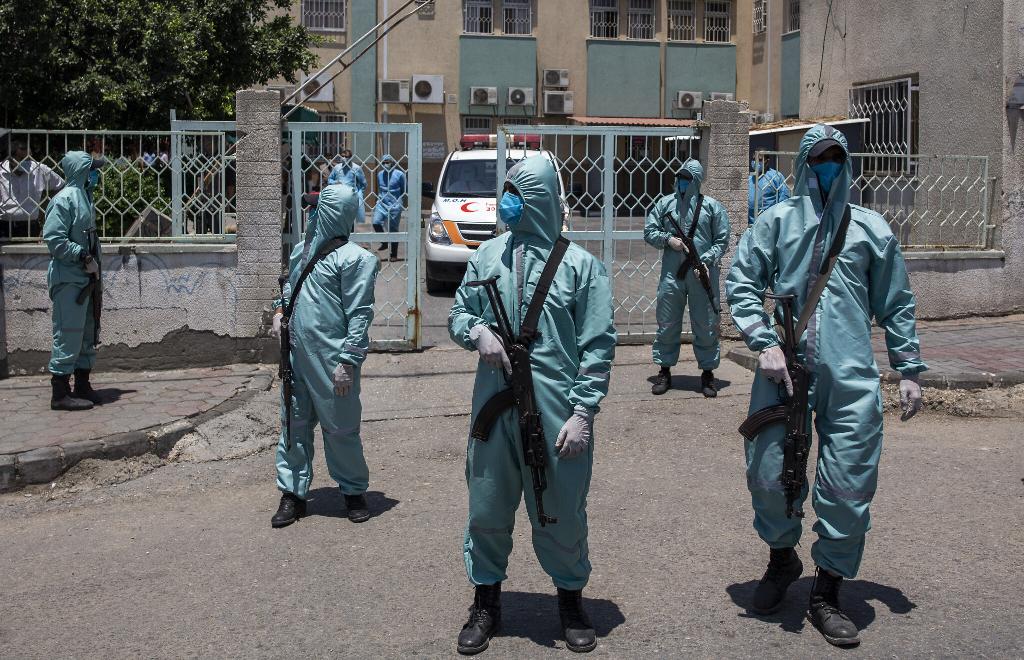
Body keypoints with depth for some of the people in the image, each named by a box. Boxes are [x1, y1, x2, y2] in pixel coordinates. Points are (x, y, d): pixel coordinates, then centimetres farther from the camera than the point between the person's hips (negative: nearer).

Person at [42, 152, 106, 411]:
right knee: (68, 333, -8)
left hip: (87, 277, 10)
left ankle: (82, 386, 22)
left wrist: (96, 266, 11)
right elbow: (53, 239, -19)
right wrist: (84, 257, -20)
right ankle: (60, 393, -4)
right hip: (69, 279, -10)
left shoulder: (85, 198, 16)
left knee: (88, 332, 14)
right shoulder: (64, 200, -12)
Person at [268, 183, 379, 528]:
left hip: (331, 359, -7)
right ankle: (293, 493, 21)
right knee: (294, 424, 11)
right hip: (297, 354, 7)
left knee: (340, 428, 4)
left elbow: (360, 314, -13)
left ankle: (354, 492, 21)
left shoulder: (354, 258, -11)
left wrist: (348, 362, -18)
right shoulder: (302, 249, 12)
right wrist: (280, 310, 8)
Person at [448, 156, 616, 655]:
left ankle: (571, 599, 31)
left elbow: (598, 345, -4)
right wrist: (478, 332, -9)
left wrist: (582, 412, -10)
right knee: (487, 508, 11)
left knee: (562, 512, 8)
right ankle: (486, 603, 30)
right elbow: (458, 315, 15)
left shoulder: (579, 265, -3)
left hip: (557, 414, -3)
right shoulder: (488, 255, 7)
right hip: (493, 407, 3)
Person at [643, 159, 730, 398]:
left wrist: (707, 260, -11)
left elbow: (722, 239, 2)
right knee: (667, 324, 6)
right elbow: (649, 231, 9)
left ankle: (707, 372, 13)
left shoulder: (712, 206, 4)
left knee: (706, 325, 3)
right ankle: (664, 371, 16)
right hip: (671, 273, 2)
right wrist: (668, 239, -9)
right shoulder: (665, 203, 9)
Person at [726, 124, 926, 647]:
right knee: (769, 473, 4)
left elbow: (896, 304, 16)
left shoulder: (871, 227, 12)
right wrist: (765, 343, -9)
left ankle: (826, 593, 17)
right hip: (784, 368, 0)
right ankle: (782, 558, 34)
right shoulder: (777, 221, 8)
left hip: (850, 375, 1)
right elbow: (740, 282, 3)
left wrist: (908, 370, 12)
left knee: (849, 485, 0)